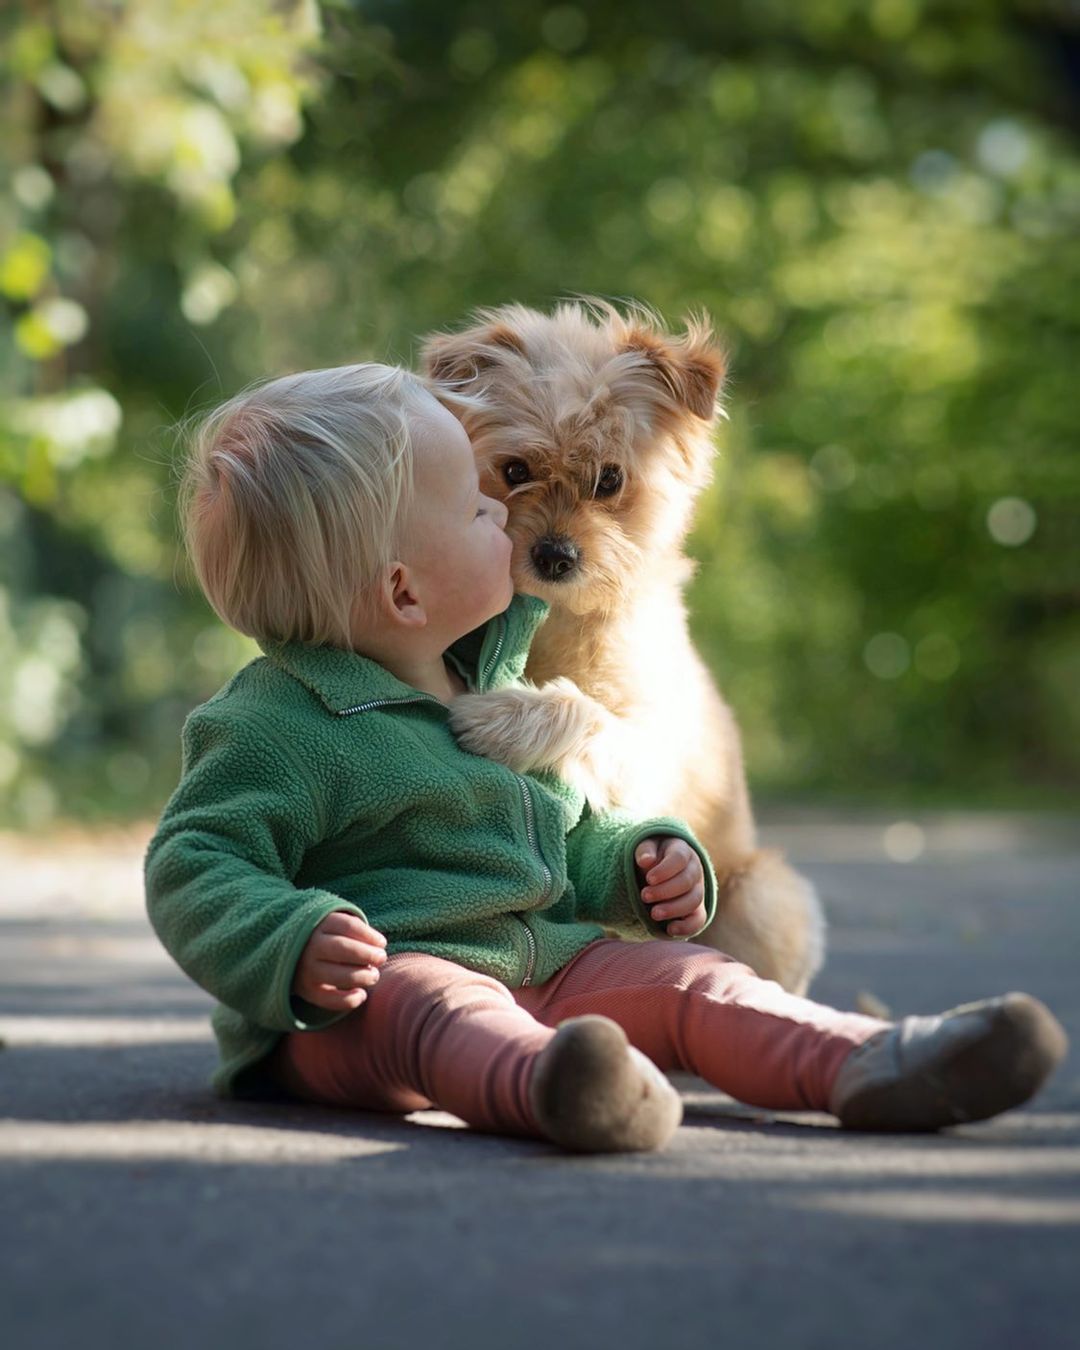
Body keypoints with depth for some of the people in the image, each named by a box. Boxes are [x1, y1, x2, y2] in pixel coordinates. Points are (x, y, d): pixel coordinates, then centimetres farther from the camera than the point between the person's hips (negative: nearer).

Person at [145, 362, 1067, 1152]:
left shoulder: (496, 687, 20)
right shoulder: (280, 726, -7)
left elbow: (567, 842, 33)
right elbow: (194, 868, -11)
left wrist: (642, 864, 13)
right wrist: (295, 945, -29)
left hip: (539, 966, 8)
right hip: (379, 980, -8)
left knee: (686, 979, -9)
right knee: (440, 1006, -38)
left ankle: (870, 1063, -32)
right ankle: (540, 1088, -72)